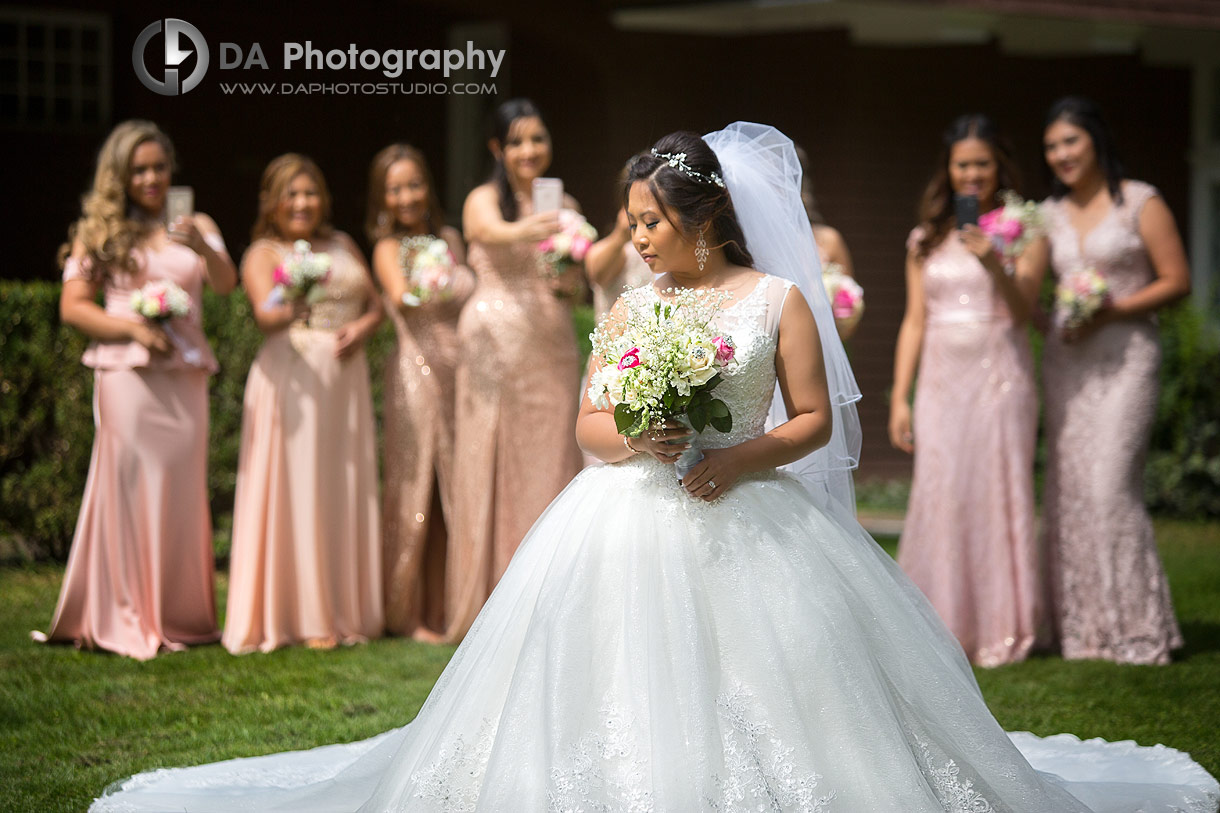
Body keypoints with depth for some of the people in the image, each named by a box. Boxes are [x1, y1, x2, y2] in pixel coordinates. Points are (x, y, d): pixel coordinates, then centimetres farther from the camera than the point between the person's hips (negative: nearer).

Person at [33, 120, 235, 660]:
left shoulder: (194, 226, 14)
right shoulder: (100, 231, 7)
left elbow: (226, 284, -2)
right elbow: (72, 307, 2)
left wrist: (203, 247, -23)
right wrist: (132, 328, -12)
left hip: (184, 378, 3)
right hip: (127, 374, -3)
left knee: (182, 492, 2)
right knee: (130, 489, -6)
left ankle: (180, 616, 9)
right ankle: (128, 620, -3)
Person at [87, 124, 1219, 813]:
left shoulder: (779, 299, 0)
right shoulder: (631, 307, 10)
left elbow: (815, 420, -1)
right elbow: (588, 422, 10)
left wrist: (741, 456, -17)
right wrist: (629, 439, -13)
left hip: (743, 522, -3)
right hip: (630, 521, 3)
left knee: (764, 698, -5)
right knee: (619, 697, -4)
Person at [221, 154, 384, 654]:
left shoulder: (342, 246, 19)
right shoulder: (263, 253, 1)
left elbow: (375, 303, 18)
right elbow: (263, 314, -16)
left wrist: (364, 326, -5)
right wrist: (289, 308, -39)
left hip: (345, 379, 5)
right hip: (292, 379, -5)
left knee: (347, 492, 5)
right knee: (297, 492, -8)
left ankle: (348, 609, 12)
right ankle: (303, 617, -5)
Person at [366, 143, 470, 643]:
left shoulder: (449, 240, 14)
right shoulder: (389, 248, -3)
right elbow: (400, 296, -21)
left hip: (463, 372, 5)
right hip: (417, 373, -5)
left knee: (457, 492, 6)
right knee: (419, 493, -4)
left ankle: (453, 607, 13)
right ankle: (414, 613, 2)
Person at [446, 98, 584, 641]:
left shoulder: (563, 204, 15)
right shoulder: (484, 200, 1)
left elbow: (575, 290, 15)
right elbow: (495, 231, -24)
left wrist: (566, 279, -9)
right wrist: (531, 232, -46)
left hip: (553, 346, 4)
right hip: (497, 344, -4)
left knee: (549, 465, 2)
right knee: (493, 467, -4)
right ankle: (490, 603, 0)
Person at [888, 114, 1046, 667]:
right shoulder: (926, 240, 12)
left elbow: (1021, 311, -6)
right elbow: (914, 321, 12)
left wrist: (993, 265, -23)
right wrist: (900, 398, 7)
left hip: (1000, 377, -2)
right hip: (941, 380, 3)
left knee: (998, 495, -3)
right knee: (939, 496, -4)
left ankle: (1001, 634, 4)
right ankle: (945, 629, 2)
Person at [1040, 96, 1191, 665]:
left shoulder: (1140, 203, -1)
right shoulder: (1049, 214, 15)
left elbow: (1177, 281, -4)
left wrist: (1111, 311, -13)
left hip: (1125, 356, -6)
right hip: (1065, 358, 6)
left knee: (1111, 484, -14)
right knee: (1068, 486, 0)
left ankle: (1139, 629, -7)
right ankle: (1085, 628, 6)